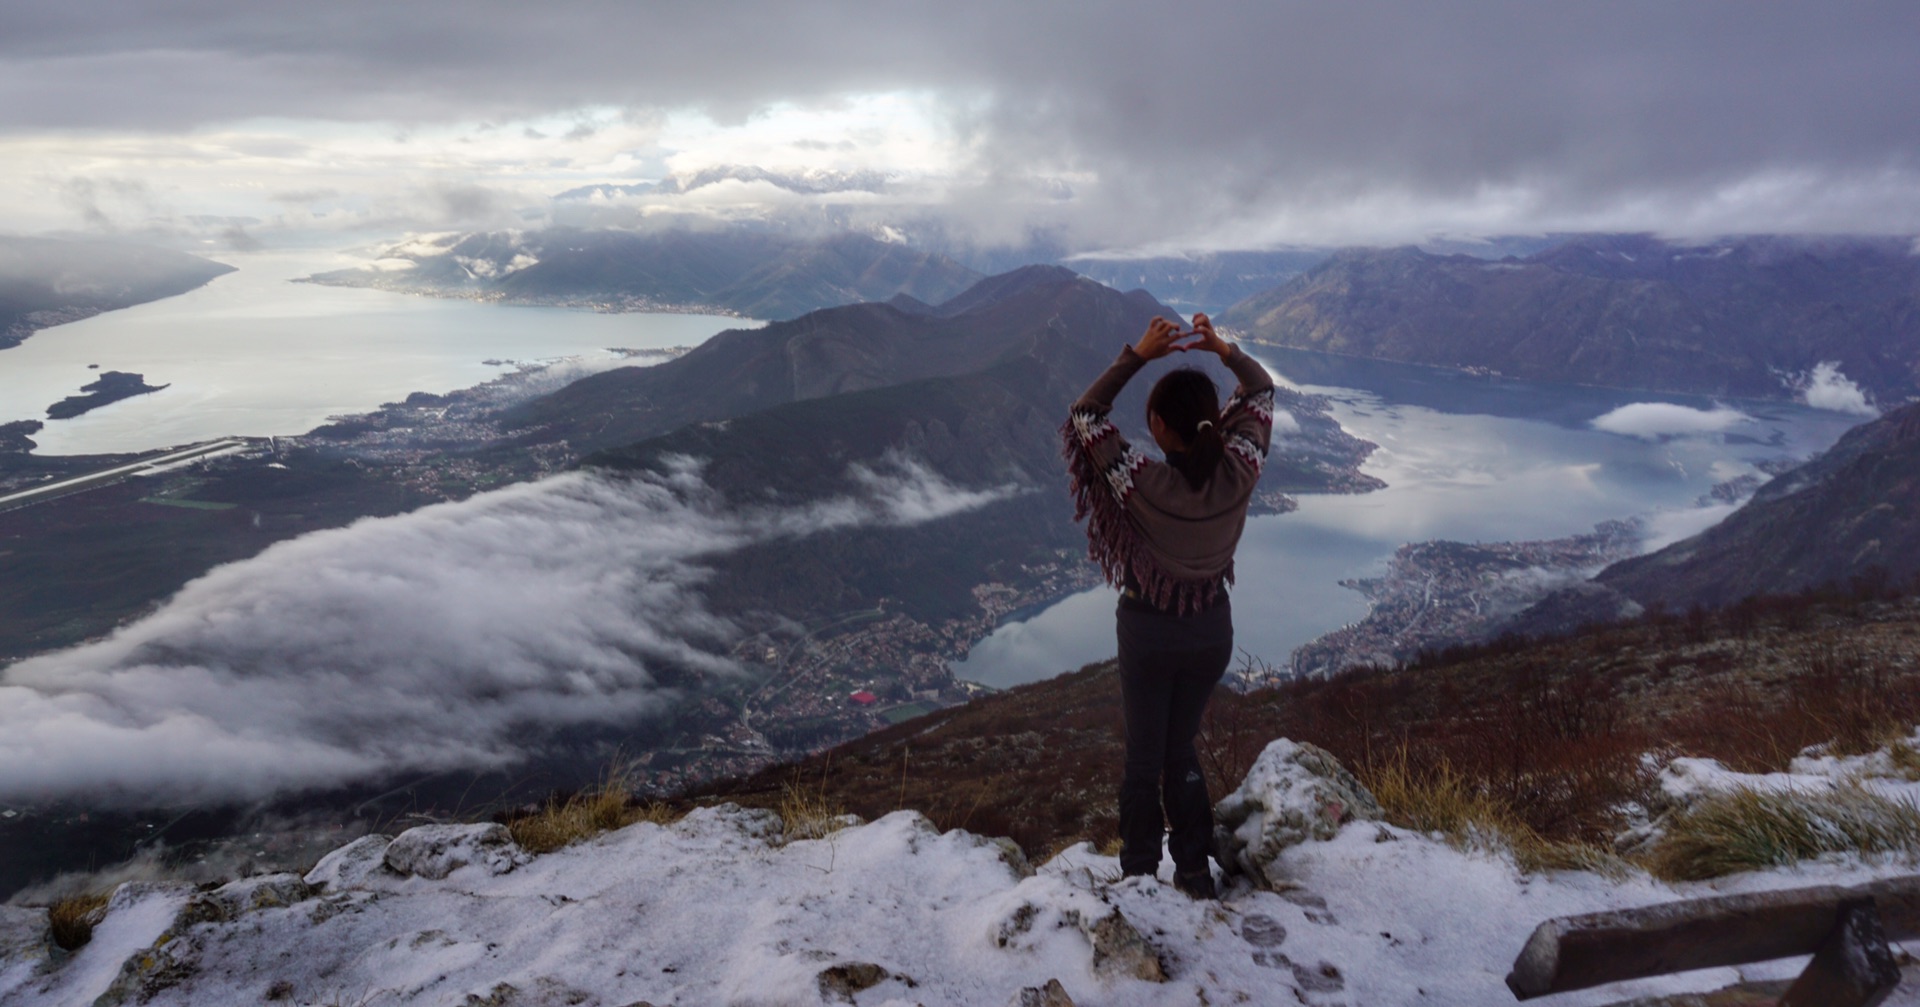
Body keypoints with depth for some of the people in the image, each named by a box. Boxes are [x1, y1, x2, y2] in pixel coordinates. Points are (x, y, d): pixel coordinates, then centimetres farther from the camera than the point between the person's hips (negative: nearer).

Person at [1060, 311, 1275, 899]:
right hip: (1212, 630, 4)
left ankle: (1140, 876, 27)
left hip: (1148, 631, -3)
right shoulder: (1237, 476, -18)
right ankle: (1195, 874, 31)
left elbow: (1087, 415, -14)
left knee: (1144, 758, 13)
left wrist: (1137, 356, -18)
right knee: (1182, 750, 21)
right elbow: (1262, 392, -1)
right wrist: (1223, 351, -14)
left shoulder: (1141, 484, -28)